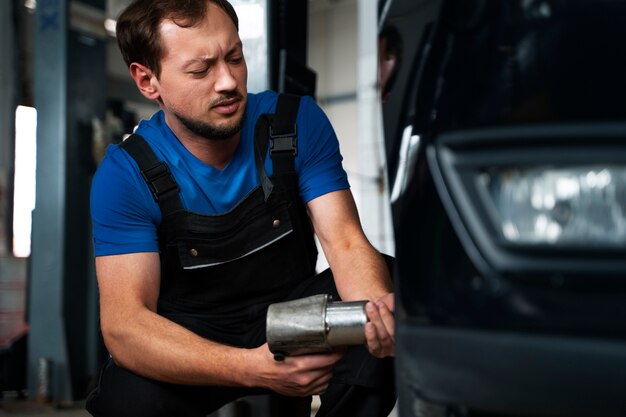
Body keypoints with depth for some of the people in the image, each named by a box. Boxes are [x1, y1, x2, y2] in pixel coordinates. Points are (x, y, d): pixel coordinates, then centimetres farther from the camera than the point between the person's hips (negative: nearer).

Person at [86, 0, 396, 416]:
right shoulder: (126, 174, -17)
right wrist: (254, 369, -43)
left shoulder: (298, 121, -11)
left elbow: (345, 241, -16)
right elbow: (123, 322, -26)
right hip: (190, 336, 0)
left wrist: (377, 307, -42)